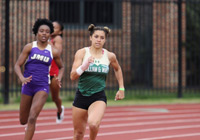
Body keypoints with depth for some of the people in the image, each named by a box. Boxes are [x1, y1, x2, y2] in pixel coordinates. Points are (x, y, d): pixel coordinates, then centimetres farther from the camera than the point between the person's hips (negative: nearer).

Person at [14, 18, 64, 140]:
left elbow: (61, 67, 19)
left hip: (42, 87, -1)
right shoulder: (29, 47, -1)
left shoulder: (53, 52, 2)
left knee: (32, 118, -17)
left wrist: (59, 78, -2)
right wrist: (22, 78, -22)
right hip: (28, 85, 1)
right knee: (23, 121, 11)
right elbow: (17, 65, -3)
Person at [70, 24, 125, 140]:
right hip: (81, 96, 1)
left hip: (99, 97, -1)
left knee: (93, 123, -30)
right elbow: (73, 76, -12)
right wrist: (84, 66, -28)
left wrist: (121, 89, 20)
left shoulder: (110, 56, 0)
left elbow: (117, 69, 22)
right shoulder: (82, 53, -5)